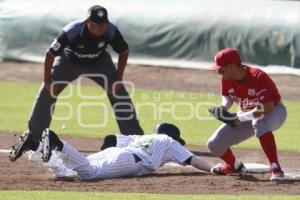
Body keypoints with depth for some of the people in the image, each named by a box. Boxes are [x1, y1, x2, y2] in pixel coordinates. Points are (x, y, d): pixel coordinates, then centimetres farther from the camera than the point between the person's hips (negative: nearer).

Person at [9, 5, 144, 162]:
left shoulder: (111, 31, -31)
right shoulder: (70, 32, -38)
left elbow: (123, 52, -12)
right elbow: (50, 54, -26)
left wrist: (118, 79, -15)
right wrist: (47, 80, -21)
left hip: (98, 63, 1)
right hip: (69, 61, -1)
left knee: (119, 93, -12)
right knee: (47, 93, -10)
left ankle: (136, 137, -3)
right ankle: (33, 136, 2)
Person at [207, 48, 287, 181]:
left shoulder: (258, 77, -33)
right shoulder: (227, 79, -12)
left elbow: (268, 109, -39)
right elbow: (227, 95, 9)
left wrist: (237, 118, -37)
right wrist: (223, 108, -15)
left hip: (275, 112, -7)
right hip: (247, 116, 7)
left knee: (260, 123, -44)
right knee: (214, 144, -4)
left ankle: (275, 169, -40)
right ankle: (234, 166, 29)